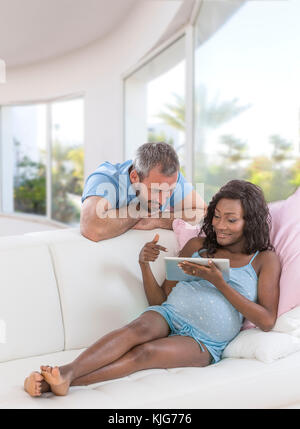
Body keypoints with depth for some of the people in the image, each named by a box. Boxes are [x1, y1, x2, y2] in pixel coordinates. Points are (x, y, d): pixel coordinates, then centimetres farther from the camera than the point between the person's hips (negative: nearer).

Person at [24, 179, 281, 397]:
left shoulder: (265, 260, 8)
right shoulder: (197, 246, 17)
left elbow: (267, 321, -5)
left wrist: (219, 282, -11)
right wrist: (144, 264, -4)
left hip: (204, 342, -3)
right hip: (169, 315, 3)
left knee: (146, 352, -33)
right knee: (138, 328, -34)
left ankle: (63, 381, -48)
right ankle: (67, 371, -51)